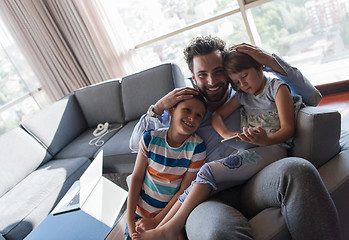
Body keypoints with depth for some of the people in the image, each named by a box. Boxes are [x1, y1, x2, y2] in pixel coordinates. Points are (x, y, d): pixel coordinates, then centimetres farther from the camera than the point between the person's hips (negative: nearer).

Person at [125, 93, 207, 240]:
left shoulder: (197, 148, -17)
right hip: (140, 211, 1)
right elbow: (137, 177, -8)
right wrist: (130, 221, -10)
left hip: (169, 213, -1)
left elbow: (184, 190, -14)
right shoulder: (150, 138, -13)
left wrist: (155, 221, -14)